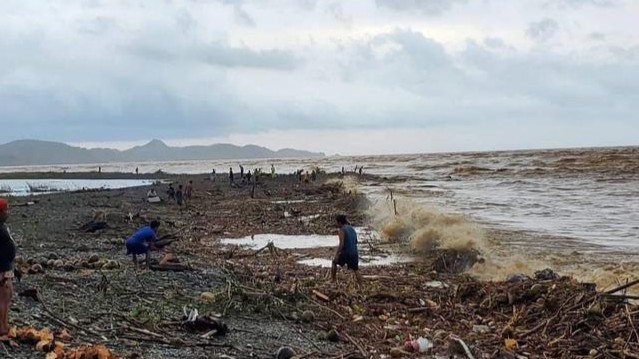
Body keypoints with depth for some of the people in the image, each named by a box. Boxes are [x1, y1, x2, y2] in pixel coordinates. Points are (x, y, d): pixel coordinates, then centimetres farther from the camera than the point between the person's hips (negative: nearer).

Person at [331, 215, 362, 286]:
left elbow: (341, 243, -21)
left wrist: (336, 254, -21)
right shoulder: (352, 228, 13)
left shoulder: (342, 230, -11)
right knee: (356, 270, 9)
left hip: (346, 253, -6)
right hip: (354, 253, 6)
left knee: (334, 263, 17)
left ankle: (333, 280, 20)